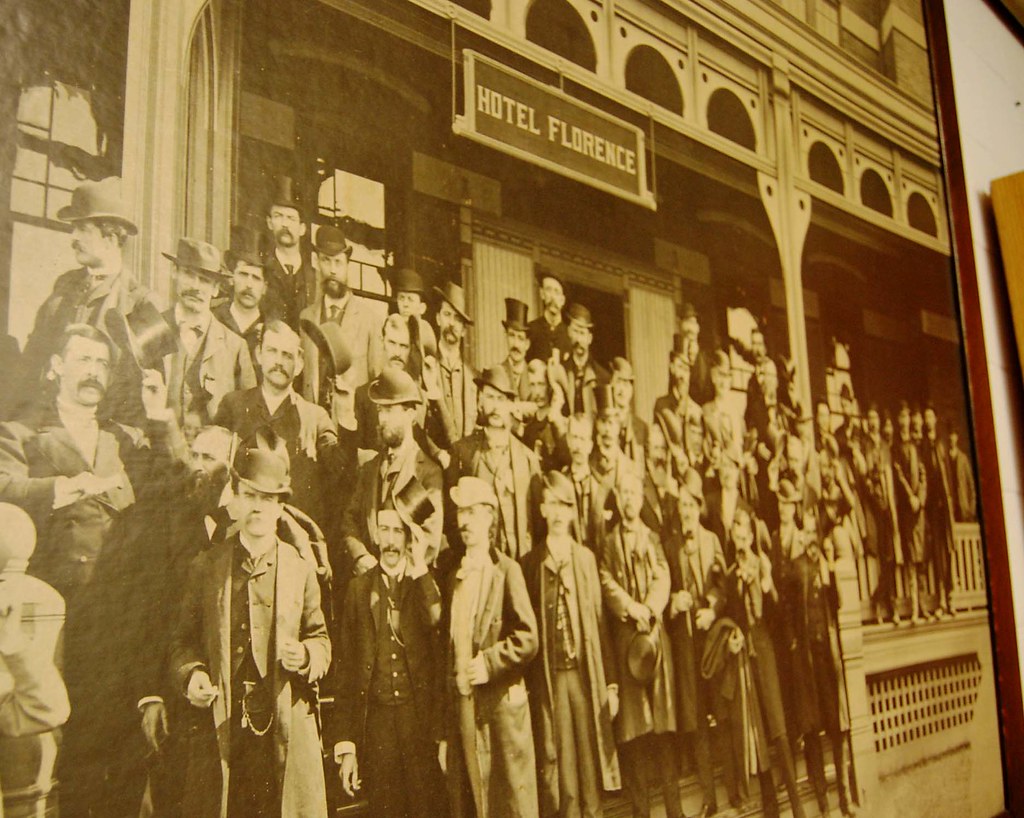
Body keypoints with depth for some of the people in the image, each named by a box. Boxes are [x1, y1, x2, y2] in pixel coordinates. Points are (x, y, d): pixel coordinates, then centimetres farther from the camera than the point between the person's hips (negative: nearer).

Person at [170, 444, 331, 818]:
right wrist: (191, 674, -7)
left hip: (285, 729, 0)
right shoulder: (205, 566, 8)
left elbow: (321, 638, 10)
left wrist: (305, 656, -11)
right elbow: (184, 638, 11)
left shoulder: (300, 567, 7)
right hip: (219, 729, 0)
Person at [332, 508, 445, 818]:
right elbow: (345, 667, 7)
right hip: (376, 720, 1)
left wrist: (420, 567, -12)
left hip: (421, 718, -1)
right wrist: (345, 745, 3)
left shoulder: (427, 583, 6)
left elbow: (437, 620, -18)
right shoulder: (360, 587, 7)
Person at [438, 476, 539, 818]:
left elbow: (528, 637, -9)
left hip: (500, 705, -5)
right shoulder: (452, 578, 13)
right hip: (461, 713, 5)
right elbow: (447, 650, 13)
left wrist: (490, 662, -17)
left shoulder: (507, 570, -4)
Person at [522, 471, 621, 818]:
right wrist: (526, 684, -2)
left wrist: (610, 682, 5)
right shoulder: (530, 562, 2)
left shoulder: (586, 557, 8)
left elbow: (599, 620, 7)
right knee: (556, 773, 2)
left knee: (590, 767, 7)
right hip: (548, 677, -2)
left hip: (586, 673, 2)